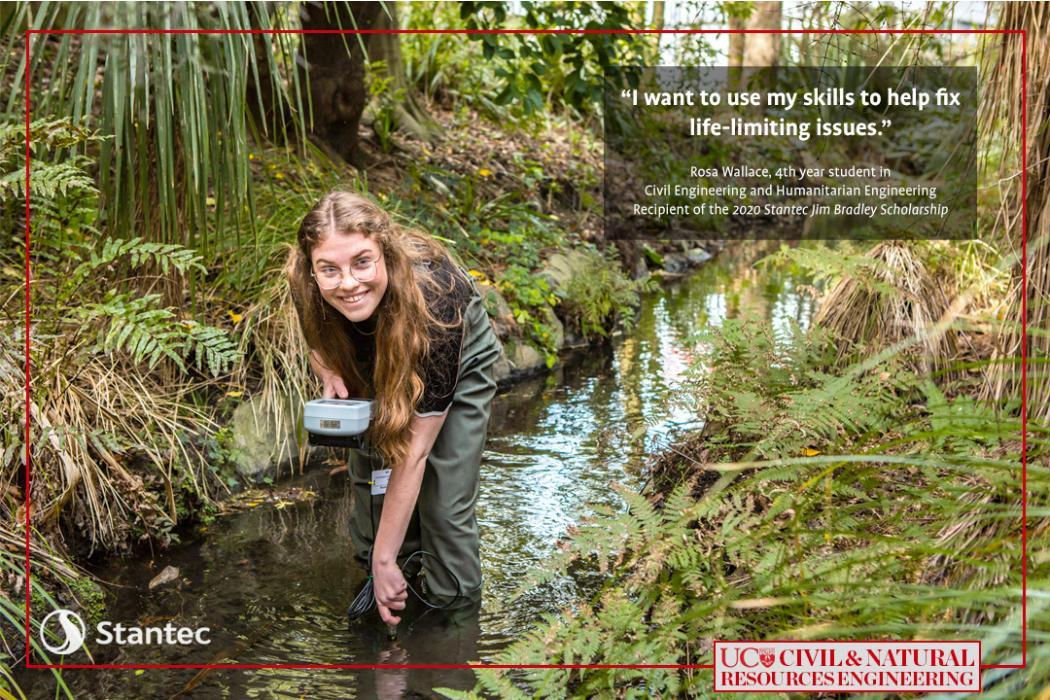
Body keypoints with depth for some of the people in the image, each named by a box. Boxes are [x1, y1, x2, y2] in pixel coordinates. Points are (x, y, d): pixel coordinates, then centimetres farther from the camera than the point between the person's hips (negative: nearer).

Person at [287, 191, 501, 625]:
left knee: (446, 503, -12)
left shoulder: (433, 299, -43)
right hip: (376, 359, 5)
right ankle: (378, 588, 20)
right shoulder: (304, 286, -30)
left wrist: (385, 558, -34)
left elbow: (413, 451, -37)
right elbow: (317, 337, -2)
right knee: (368, 473, -2)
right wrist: (330, 371, -25)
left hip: (460, 359, -4)